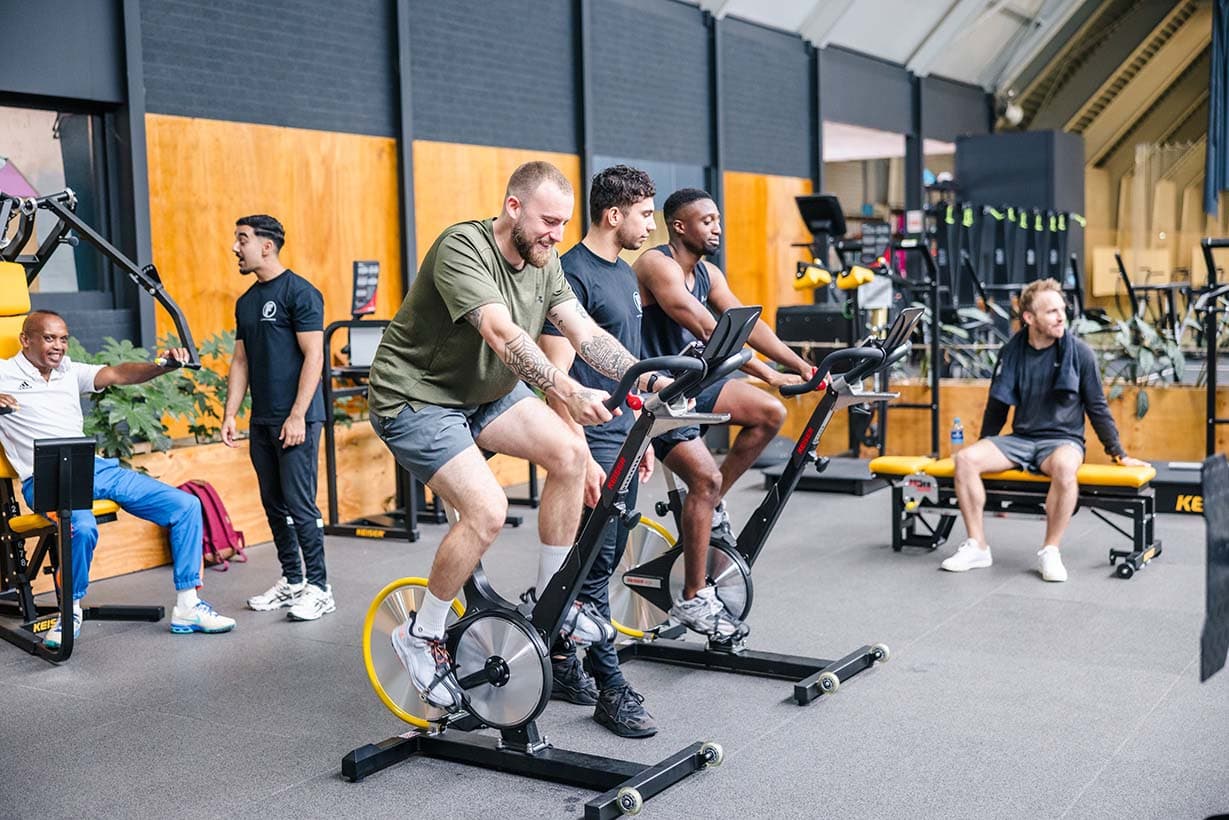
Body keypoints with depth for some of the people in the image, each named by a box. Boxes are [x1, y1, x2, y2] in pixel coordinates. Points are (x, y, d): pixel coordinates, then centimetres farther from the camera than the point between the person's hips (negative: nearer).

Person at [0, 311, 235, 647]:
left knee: (186, 505, -4)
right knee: (82, 528, -39)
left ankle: (186, 608, 1)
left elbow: (117, 374, 4)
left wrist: (164, 365, -14)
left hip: (95, 467, 6)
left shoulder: (70, 371, 17)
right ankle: (71, 611, -10)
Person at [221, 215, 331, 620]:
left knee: (300, 504, -8)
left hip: (296, 419, -8)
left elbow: (313, 356, -13)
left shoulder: (300, 292, -8)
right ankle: (291, 581, 22)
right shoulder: (246, 302, 15)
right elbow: (241, 362, 17)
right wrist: (230, 414, 9)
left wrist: (297, 416, -18)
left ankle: (319, 587, 0)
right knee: (274, 505, 12)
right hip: (262, 420, 8)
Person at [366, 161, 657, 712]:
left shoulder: (544, 264, 0)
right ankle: (420, 635, -1)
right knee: (487, 508, -23)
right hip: (416, 398, -8)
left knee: (570, 453, -11)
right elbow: (502, 334, -39)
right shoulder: (462, 249, -26)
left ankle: (550, 596, 6)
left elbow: (585, 333, -8)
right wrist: (568, 392, -50)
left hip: (486, 392, 8)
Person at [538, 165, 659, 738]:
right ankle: (610, 689, 2)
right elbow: (557, 374, -19)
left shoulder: (624, 275, 14)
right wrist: (581, 457, -22)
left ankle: (562, 663, 25)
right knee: (594, 564, -4)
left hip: (622, 438, 9)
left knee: (603, 560, 13)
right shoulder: (573, 273, -15)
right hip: (592, 441, -9)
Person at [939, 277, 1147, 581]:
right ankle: (977, 546, -13)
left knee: (1064, 467, -39)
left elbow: (1097, 408, 4)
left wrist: (1118, 454, 5)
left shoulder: (1079, 353, -4)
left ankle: (1050, 551, -23)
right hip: (1020, 440, 3)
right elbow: (997, 406, 15)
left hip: (1062, 440, -3)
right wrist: (985, 450, 22)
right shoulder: (1012, 352, 2)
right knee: (965, 459, -22)